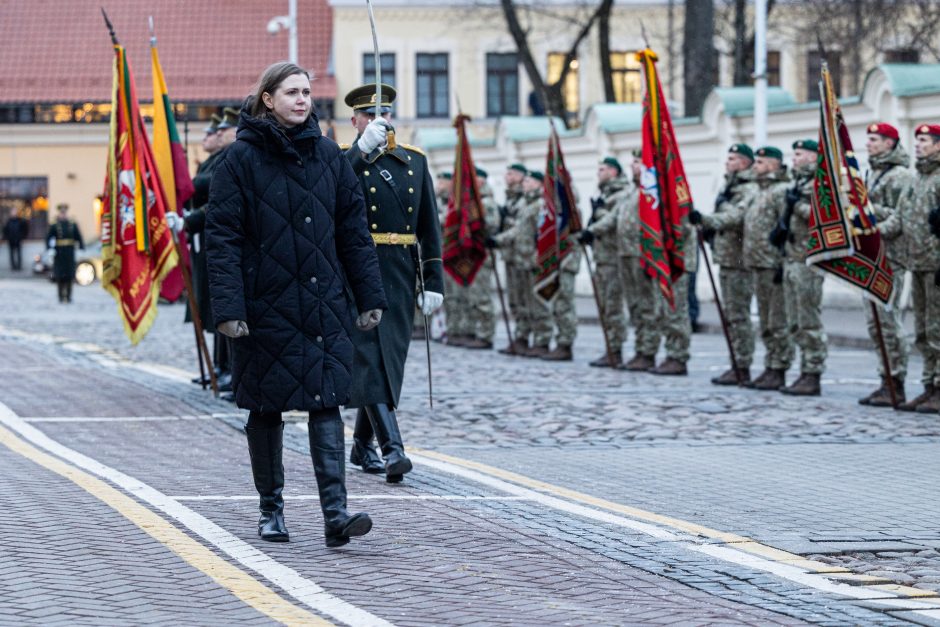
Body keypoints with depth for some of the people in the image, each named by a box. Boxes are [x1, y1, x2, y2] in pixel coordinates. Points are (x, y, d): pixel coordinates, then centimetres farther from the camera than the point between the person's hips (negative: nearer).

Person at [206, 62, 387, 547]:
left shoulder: (328, 156, 8)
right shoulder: (241, 159, -4)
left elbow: (353, 230, 11)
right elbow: (221, 236, -8)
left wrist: (370, 296, 8)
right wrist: (227, 307, -15)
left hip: (325, 307, 3)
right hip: (266, 307, -2)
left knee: (327, 404, -6)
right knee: (266, 409, 7)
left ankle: (335, 513, -13)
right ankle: (271, 510, 20)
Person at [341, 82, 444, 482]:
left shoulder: (415, 161, 12)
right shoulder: (342, 159, 0)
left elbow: (429, 225, 11)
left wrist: (433, 282, 5)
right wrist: (363, 149, -31)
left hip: (401, 276, 5)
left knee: (389, 360, 10)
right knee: (370, 360, -12)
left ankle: (362, 446, 24)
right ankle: (392, 448, -19)